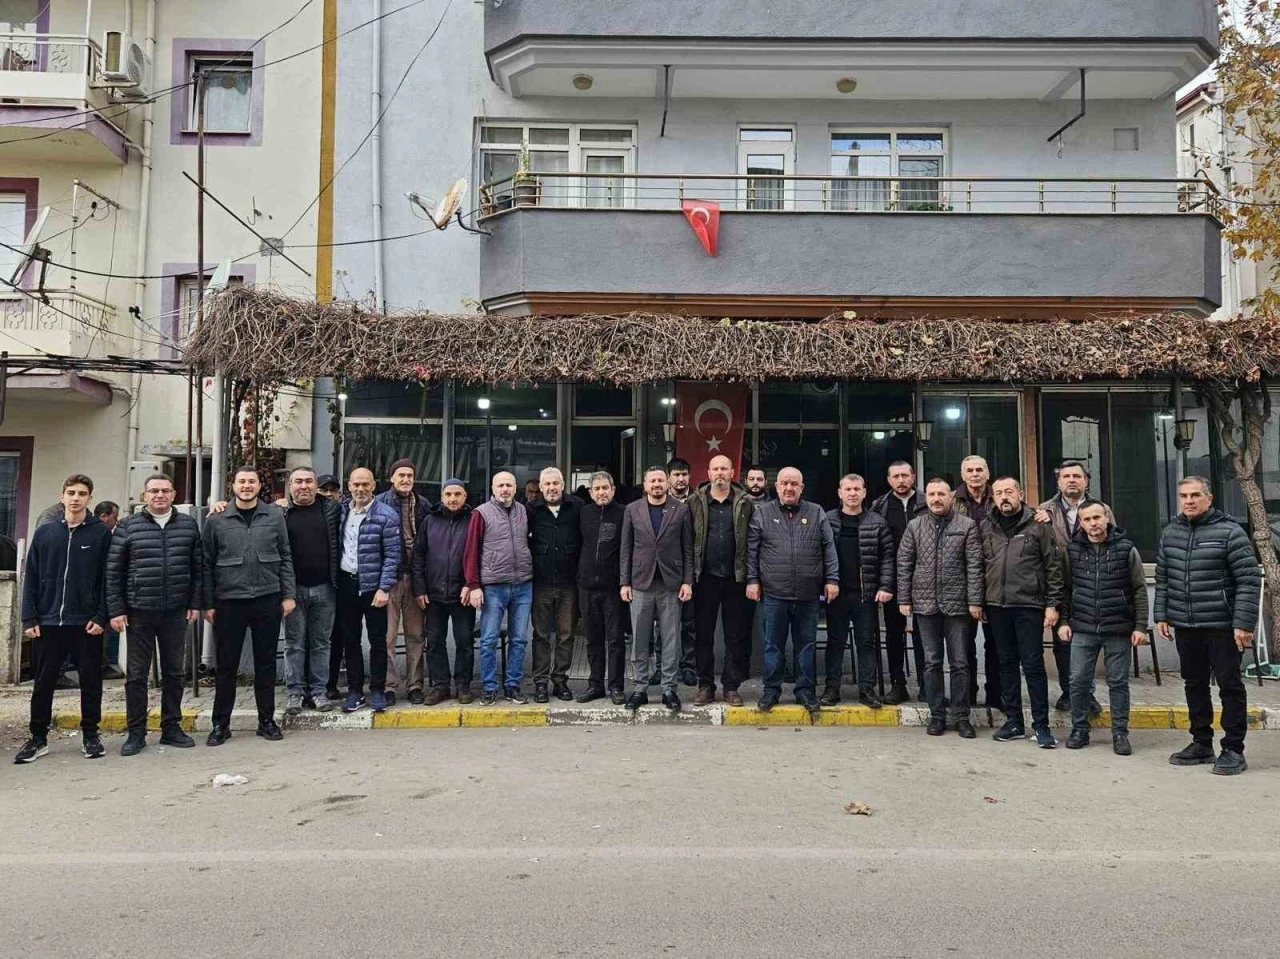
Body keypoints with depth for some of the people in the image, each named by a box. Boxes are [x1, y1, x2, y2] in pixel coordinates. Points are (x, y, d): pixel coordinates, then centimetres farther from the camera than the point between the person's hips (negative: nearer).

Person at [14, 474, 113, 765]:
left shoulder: (101, 533, 0)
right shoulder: (44, 533, 7)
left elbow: (107, 578, -3)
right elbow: (31, 578, 7)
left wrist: (101, 617, -10)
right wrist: (29, 618, -1)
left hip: (87, 623, -2)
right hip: (47, 622, 2)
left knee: (90, 681, 6)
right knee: (43, 682, 9)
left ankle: (90, 735, 19)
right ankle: (38, 738, 21)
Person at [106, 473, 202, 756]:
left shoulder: (188, 525, 5)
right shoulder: (128, 527, 0)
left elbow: (198, 568, 8)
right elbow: (113, 571, 0)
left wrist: (195, 603, 3)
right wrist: (116, 610, -5)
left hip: (176, 612, 2)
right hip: (139, 612, -2)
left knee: (173, 672, 10)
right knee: (136, 674, 5)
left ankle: (171, 727, 21)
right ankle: (136, 733, 14)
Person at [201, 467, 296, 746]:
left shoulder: (275, 516, 5)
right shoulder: (216, 520, 3)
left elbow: (285, 557, 6)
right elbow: (207, 564, 4)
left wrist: (288, 594, 1)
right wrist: (208, 603, 0)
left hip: (268, 600, 1)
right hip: (229, 600, 0)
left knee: (266, 662, 9)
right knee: (226, 665, 7)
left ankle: (267, 720, 20)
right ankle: (221, 724, 19)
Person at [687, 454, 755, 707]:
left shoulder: (746, 503, 3)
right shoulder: (695, 502, 3)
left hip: (735, 578, 0)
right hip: (705, 578, 0)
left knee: (736, 636, 6)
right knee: (703, 635, 6)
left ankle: (731, 686, 17)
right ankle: (705, 686, 17)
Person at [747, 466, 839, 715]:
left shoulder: (816, 513, 8)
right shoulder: (762, 512, 4)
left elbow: (829, 548, 7)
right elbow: (751, 549, 3)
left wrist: (831, 579, 0)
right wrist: (752, 580, -2)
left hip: (808, 594, 1)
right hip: (773, 593, -1)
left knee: (806, 644, 9)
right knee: (773, 645, 7)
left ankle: (805, 690, 21)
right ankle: (771, 690, 19)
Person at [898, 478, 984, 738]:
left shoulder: (967, 526, 0)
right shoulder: (915, 526, 6)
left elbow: (974, 566, -4)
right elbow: (904, 565, 5)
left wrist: (974, 601, -10)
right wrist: (903, 599, 0)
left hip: (956, 604, -2)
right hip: (925, 604, 2)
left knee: (960, 663, 5)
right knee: (932, 662, 8)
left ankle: (961, 716, 15)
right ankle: (937, 715, 17)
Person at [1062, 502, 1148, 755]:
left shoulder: (1126, 549, -2)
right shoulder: (1072, 550, 3)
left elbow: (1139, 590, 0)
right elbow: (1066, 588, 9)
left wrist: (1140, 626, -4)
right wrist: (1064, 621, 4)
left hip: (1118, 629, -1)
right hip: (1082, 629, 2)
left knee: (1118, 682, 7)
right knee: (1078, 681, 4)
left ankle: (1120, 733, 18)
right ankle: (1079, 730, 17)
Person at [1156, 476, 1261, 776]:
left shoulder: (1230, 532, -9)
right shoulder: (1170, 533, 8)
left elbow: (1249, 581, -12)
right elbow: (1162, 579, 14)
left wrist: (1244, 623, -16)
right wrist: (1162, 616, 9)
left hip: (1222, 626, -5)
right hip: (1184, 627, 6)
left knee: (1230, 686, 3)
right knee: (1194, 684, 14)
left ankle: (1233, 750, 13)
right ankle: (1202, 744, 26)